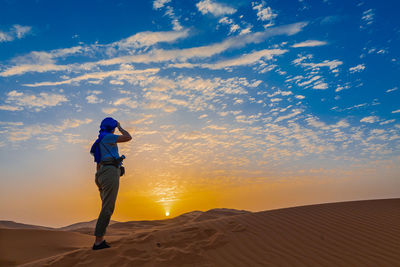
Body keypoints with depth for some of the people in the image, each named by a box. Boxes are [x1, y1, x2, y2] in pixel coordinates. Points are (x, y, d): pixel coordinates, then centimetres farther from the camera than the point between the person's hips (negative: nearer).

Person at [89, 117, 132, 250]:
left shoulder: (100, 143, 27)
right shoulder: (107, 137, -2)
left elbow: (98, 166, 26)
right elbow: (128, 137, -9)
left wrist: (100, 183, 27)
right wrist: (120, 127, 10)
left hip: (102, 175, 10)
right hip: (110, 173, -10)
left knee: (107, 208, 12)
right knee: (108, 208, -10)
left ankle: (101, 240, 14)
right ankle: (98, 242, -9)